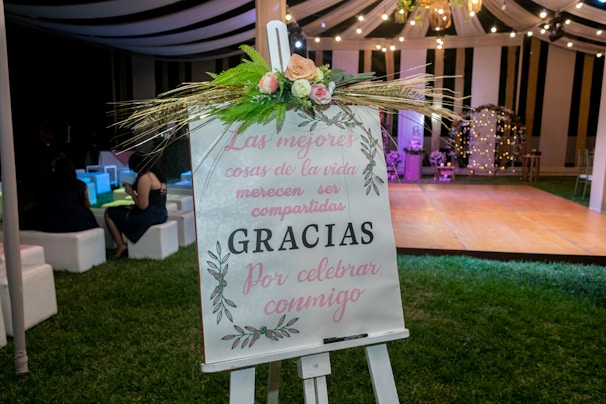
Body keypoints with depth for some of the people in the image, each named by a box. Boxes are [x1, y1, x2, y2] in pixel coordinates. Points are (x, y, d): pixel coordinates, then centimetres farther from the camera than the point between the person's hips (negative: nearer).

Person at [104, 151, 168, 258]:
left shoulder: (144, 178, -20)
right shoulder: (158, 174, 8)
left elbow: (143, 206, -22)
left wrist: (131, 192, -6)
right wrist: (133, 187, 14)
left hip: (149, 216, -10)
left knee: (109, 213, 5)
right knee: (125, 209, 34)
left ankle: (121, 246, 6)